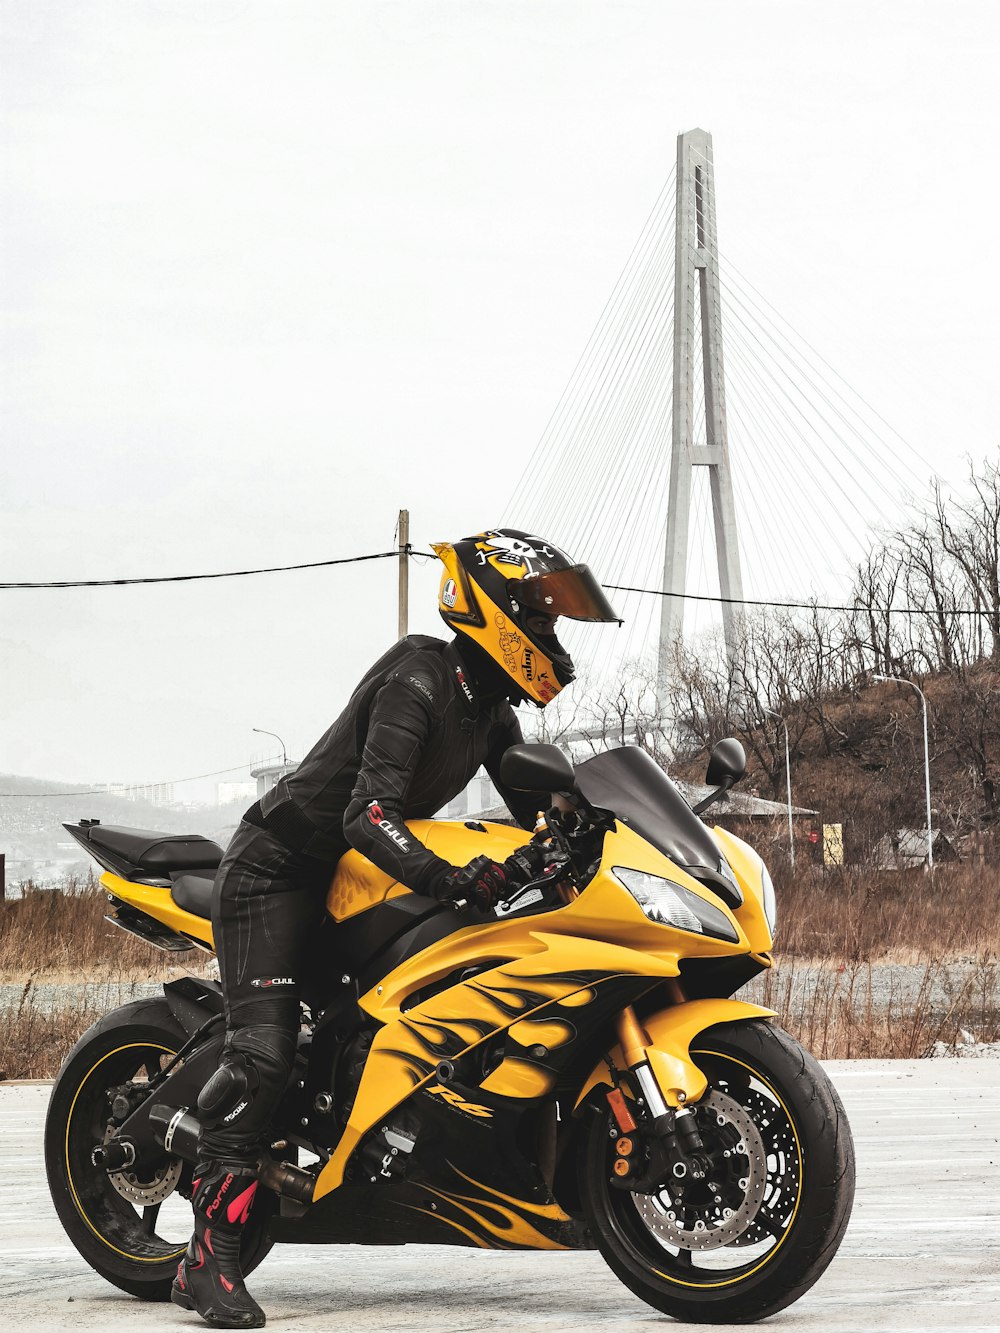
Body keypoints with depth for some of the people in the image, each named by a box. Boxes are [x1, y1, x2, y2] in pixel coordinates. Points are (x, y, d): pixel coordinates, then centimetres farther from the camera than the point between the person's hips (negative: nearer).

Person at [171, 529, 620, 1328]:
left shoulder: (492, 709, 8)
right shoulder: (421, 675, -22)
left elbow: (541, 811, 12)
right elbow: (370, 812, -33)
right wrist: (447, 880, -48)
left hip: (359, 872, 10)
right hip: (280, 866, -10)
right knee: (262, 1052, -23)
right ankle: (210, 1256, -25)